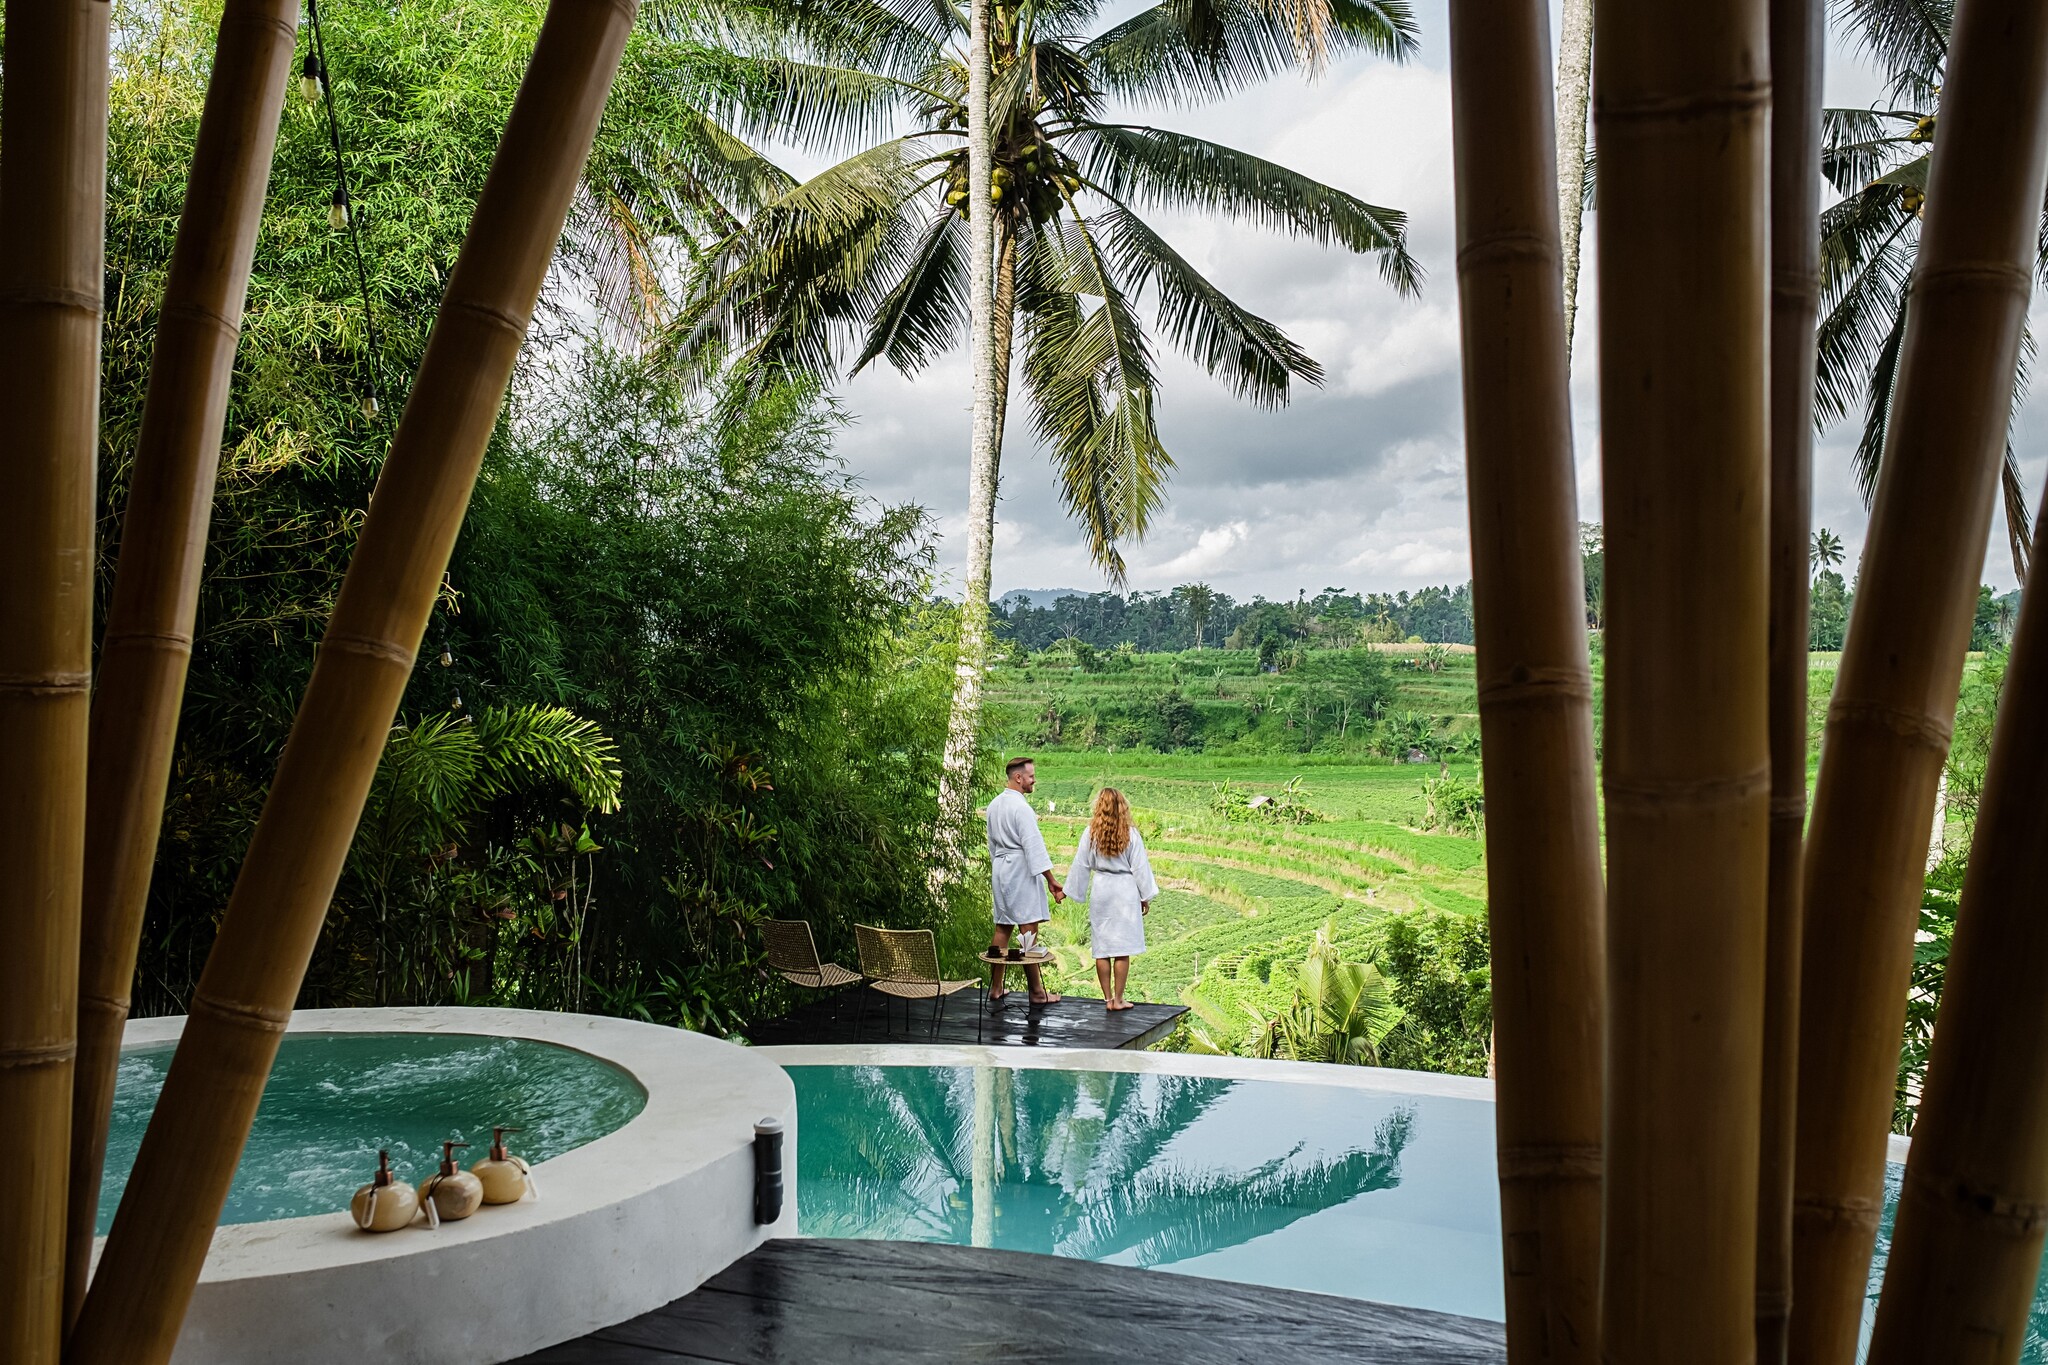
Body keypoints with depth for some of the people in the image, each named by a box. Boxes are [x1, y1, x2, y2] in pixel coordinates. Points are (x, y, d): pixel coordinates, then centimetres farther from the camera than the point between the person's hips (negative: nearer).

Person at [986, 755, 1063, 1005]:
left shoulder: (994, 805, 13)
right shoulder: (1020, 807, -15)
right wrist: (1051, 880, -16)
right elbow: (1034, 845, -18)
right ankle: (1037, 992, -4)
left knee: (1002, 929, 12)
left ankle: (995, 989, 15)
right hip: (1021, 872, -9)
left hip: (1000, 871, 9)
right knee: (1029, 931, -6)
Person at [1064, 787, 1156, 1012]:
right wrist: (1145, 897, 8)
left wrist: (1075, 892, 15)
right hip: (1125, 892, -1)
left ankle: (1108, 999, 11)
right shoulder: (1130, 833, -6)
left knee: (1101, 950, 7)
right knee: (1122, 950, 3)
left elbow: (1081, 865, 3)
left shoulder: (1091, 833, -4)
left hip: (1100, 891, 1)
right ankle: (1118, 1000, 5)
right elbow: (1140, 867, -1)